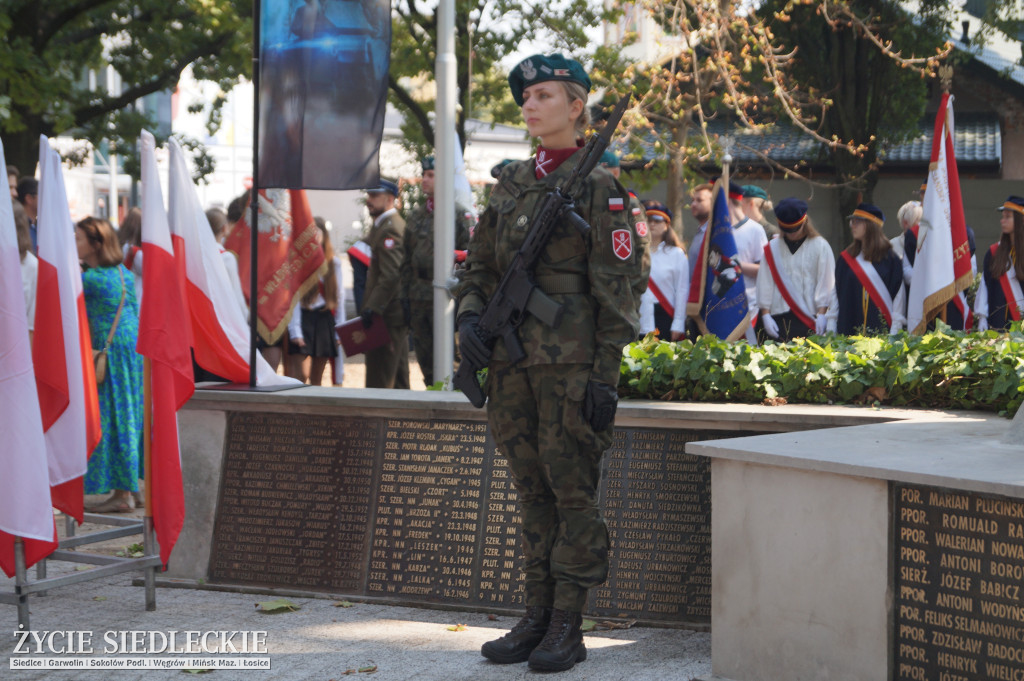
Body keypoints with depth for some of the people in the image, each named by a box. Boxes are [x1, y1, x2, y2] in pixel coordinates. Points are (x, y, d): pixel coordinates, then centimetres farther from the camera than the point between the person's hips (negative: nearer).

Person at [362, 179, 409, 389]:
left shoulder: (389, 229, -16)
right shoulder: (382, 225, 18)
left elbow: (391, 275, -23)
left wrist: (372, 308, -25)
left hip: (387, 316, -11)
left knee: (380, 380, -9)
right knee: (398, 377, 14)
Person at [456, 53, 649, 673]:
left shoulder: (599, 187, -4)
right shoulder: (511, 183, 14)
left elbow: (619, 287, -7)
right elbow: (480, 265, 19)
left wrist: (604, 375, -12)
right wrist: (469, 319, -1)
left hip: (570, 361, -6)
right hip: (512, 360, 6)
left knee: (573, 492, -2)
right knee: (533, 490, 10)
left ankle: (568, 628, 3)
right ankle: (537, 616, 17)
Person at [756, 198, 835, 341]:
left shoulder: (820, 246, 4)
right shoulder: (772, 248, 10)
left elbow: (826, 282, 1)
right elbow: (765, 283, 8)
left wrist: (821, 314, -7)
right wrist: (765, 314, 0)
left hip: (809, 319, -2)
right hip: (778, 318, 2)